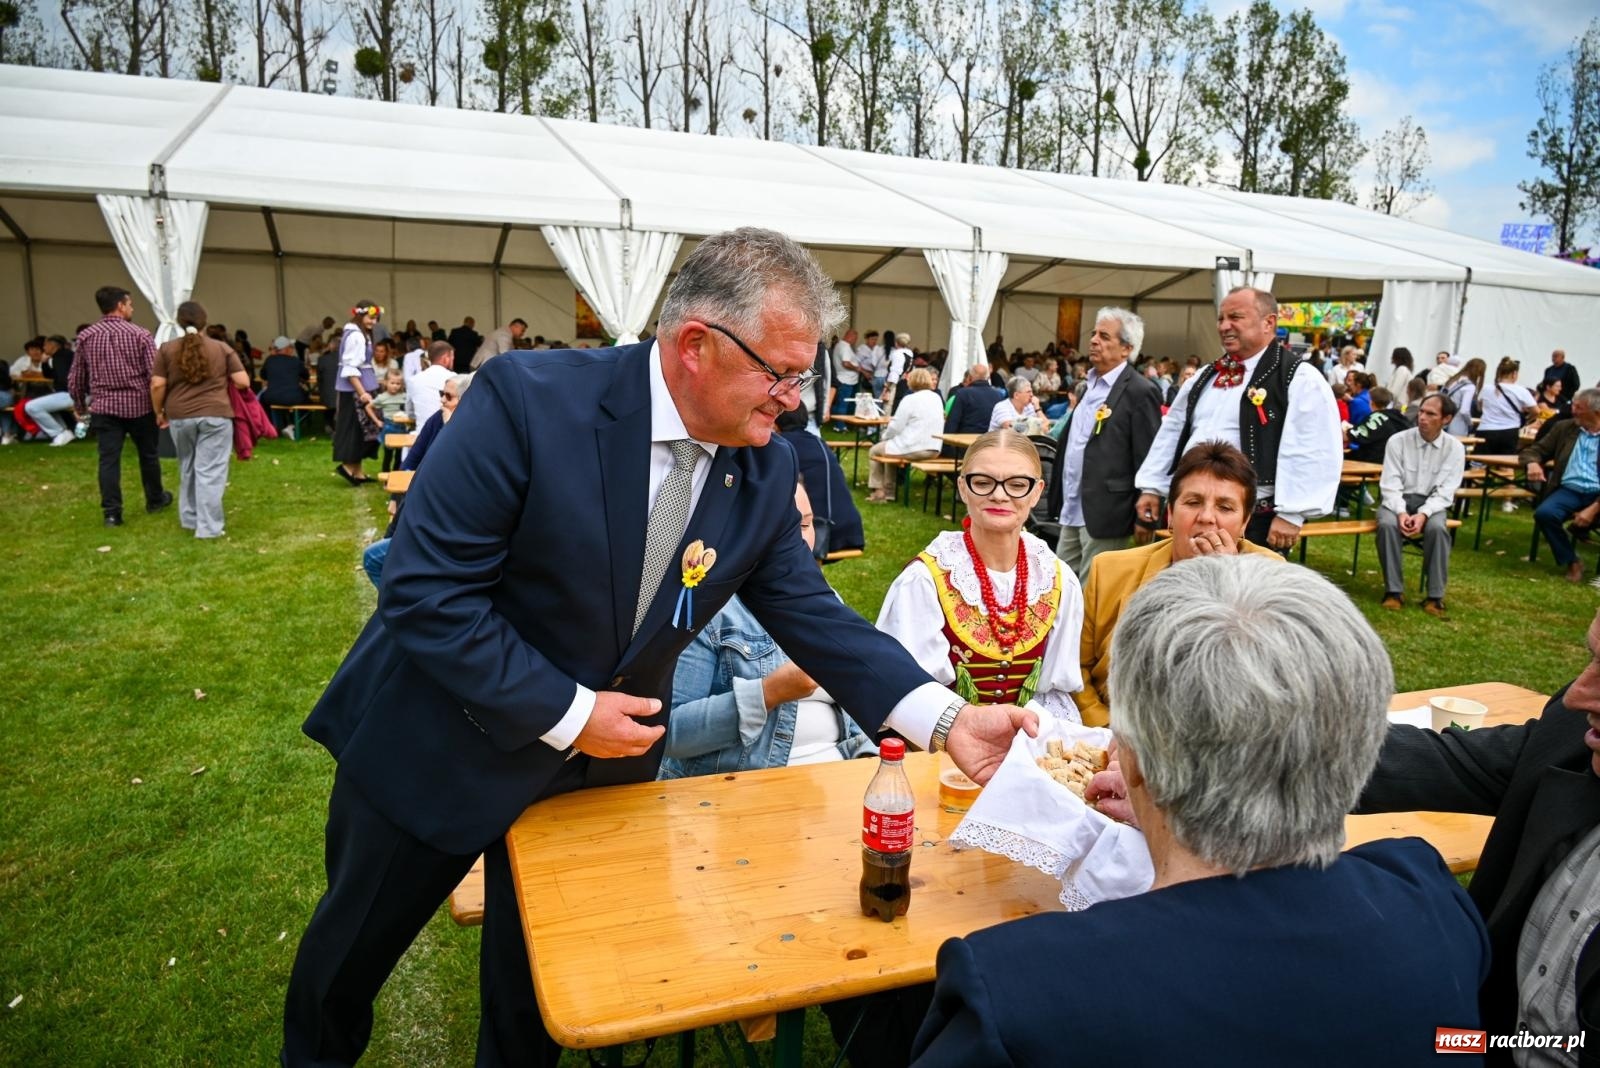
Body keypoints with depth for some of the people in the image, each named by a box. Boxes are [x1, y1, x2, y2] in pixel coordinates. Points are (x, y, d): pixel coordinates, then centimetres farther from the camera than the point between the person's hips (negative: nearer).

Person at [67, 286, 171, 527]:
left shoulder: (86, 336, 4)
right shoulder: (140, 334, -6)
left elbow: (76, 378, 7)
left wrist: (80, 406, 20)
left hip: (104, 407, 2)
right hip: (139, 405, -2)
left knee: (108, 459, 1)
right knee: (148, 455, 14)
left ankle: (111, 512, -1)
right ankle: (155, 499, 29)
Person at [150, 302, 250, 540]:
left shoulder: (166, 349, 4)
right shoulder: (222, 348, 2)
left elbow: (157, 386, 0)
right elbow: (243, 382, -2)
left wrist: (159, 412, 14)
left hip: (179, 416, 2)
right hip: (216, 414, -2)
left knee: (187, 469, 18)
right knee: (210, 471, -3)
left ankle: (189, 518, 28)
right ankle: (209, 527, -4)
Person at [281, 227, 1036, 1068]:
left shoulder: (766, 471, -10)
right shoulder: (528, 398, -26)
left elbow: (812, 616, -7)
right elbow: (424, 591, -25)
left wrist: (946, 719, -19)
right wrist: (563, 710, -23)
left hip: (602, 765, 3)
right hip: (437, 743, -2)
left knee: (542, 993, 18)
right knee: (349, 952, 23)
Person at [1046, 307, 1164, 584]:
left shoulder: (1140, 391, -12)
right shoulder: (1091, 384, 14)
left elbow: (1147, 460, -13)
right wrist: (1061, 500, 17)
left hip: (1104, 515, -8)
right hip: (1072, 512, 8)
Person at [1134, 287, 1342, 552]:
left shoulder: (1300, 381, -8)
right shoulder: (1204, 378, 16)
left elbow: (1313, 456, -15)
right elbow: (1172, 433, 19)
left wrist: (1291, 515, -18)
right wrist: (1151, 487, 15)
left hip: (1255, 523, -7)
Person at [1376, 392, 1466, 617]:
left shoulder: (1455, 448, -3)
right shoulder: (1398, 441, -6)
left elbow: (1445, 491, -7)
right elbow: (1390, 484, -8)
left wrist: (1423, 513, -25)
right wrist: (1401, 512, -24)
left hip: (1432, 503, 0)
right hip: (1398, 500, 0)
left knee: (1437, 529, -33)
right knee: (1387, 524, -33)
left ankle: (1435, 596, -22)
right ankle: (1394, 591, -22)